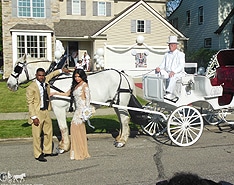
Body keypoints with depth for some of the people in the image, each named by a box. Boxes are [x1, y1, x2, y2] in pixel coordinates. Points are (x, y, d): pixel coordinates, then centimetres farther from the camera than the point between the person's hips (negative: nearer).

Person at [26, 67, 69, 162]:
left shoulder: (45, 81, 3)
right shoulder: (31, 88, -15)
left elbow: (51, 74, 25)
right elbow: (30, 104, -15)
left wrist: (61, 70, 34)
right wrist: (34, 117, -19)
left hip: (46, 112, 8)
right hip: (37, 113, -7)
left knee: (49, 132, 17)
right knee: (37, 135, 0)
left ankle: (47, 151, 33)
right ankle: (38, 154, 14)